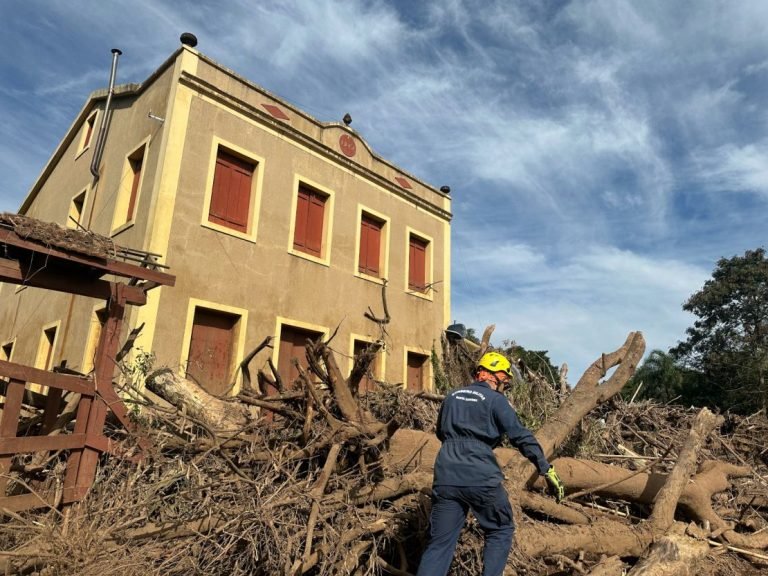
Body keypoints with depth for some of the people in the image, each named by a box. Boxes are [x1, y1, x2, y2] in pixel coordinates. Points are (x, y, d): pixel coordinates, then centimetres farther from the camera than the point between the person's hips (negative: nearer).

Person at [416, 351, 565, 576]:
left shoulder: (452, 397, 16)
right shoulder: (495, 400, -1)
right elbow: (521, 437, -7)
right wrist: (548, 470, -5)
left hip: (445, 478, 5)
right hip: (481, 479, -4)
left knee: (439, 543, 10)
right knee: (500, 531, 19)